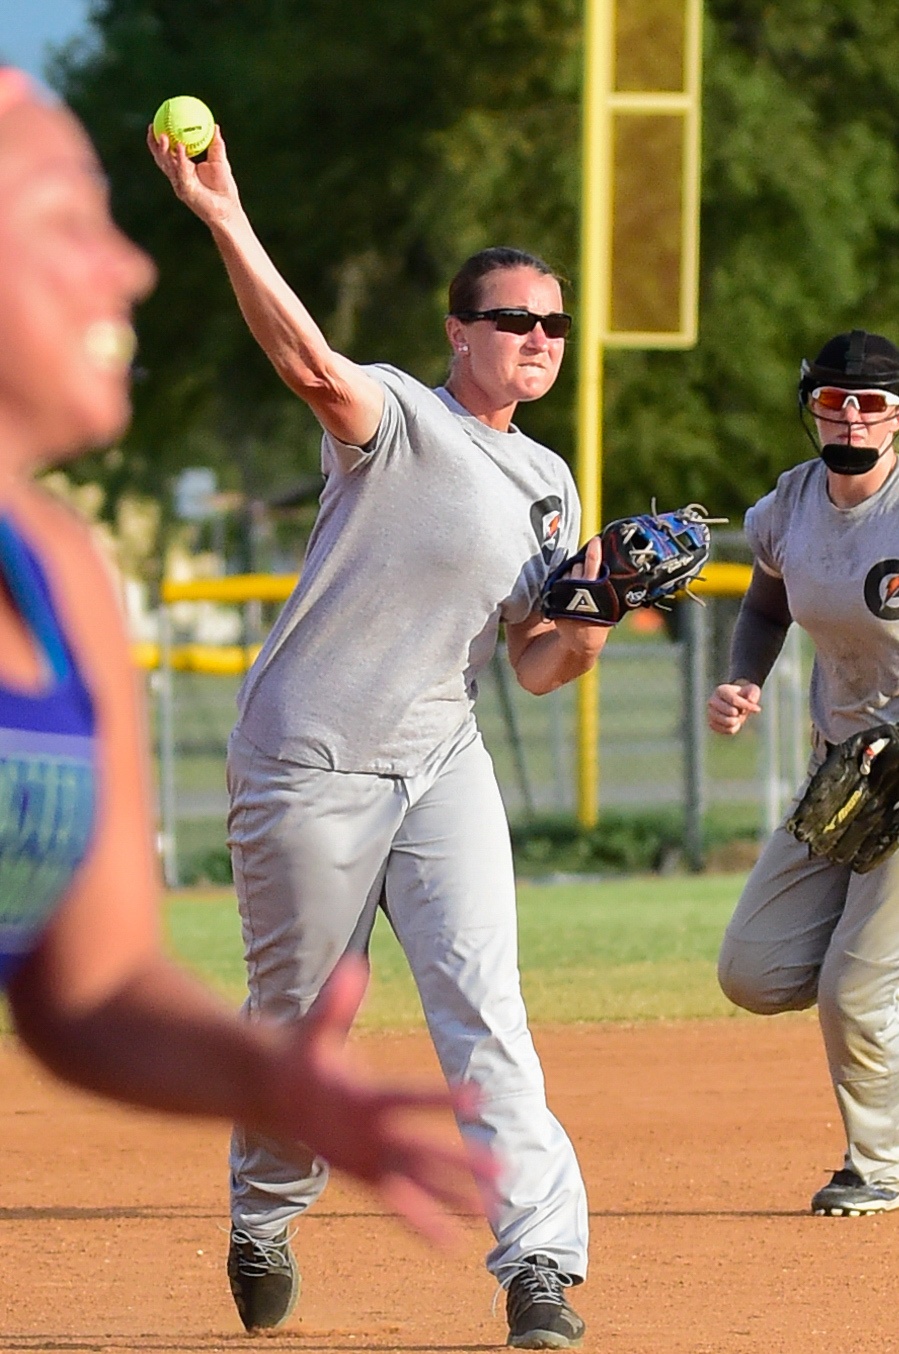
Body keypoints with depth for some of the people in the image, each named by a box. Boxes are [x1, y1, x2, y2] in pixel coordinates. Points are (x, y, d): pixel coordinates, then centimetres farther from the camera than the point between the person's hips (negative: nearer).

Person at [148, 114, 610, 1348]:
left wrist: (583, 635, -10)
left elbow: (534, 667, 14)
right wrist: (224, 220, -46)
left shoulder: (550, 485, 12)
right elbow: (310, 363, -31)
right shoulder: (397, 419, -8)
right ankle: (263, 1226, 31)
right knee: (297, 1015, 6)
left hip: (441, 759, 4)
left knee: (482, 1000, -11)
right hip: (307, 765, -4)